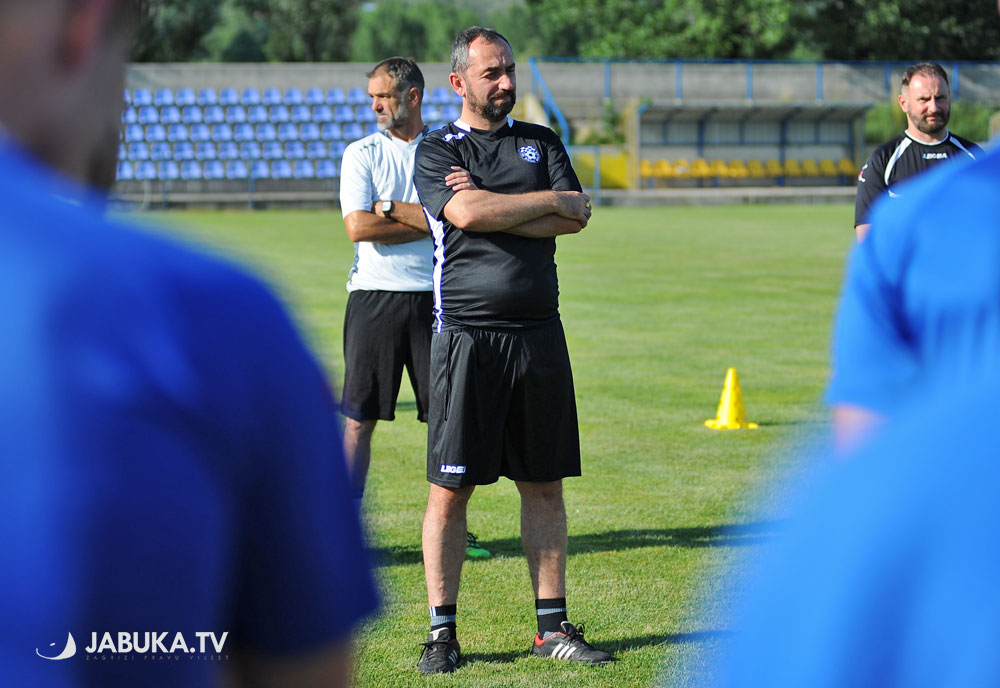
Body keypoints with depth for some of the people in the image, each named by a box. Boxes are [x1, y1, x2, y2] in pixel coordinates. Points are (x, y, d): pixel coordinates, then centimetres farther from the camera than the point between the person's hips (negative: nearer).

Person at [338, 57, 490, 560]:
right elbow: (358, 227, -9)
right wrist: (430, 219, -7)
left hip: (435, 298, 1)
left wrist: (390, 208, -9)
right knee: (359, 417, -1)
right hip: (375, 297, -1)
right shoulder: (361, 154, 4)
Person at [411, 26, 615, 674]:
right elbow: (466, 213, -16)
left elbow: (575, 219, 0)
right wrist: (550, 200, -6)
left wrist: (492, 207, -8)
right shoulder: (437, 151, 4)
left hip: (539, 332, 4)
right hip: (466, 335, -4)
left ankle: (553, 625, 13)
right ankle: (443, 631, 5)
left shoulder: (541, 141, 15)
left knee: (545, 484, 7)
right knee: (450, 489, -3)